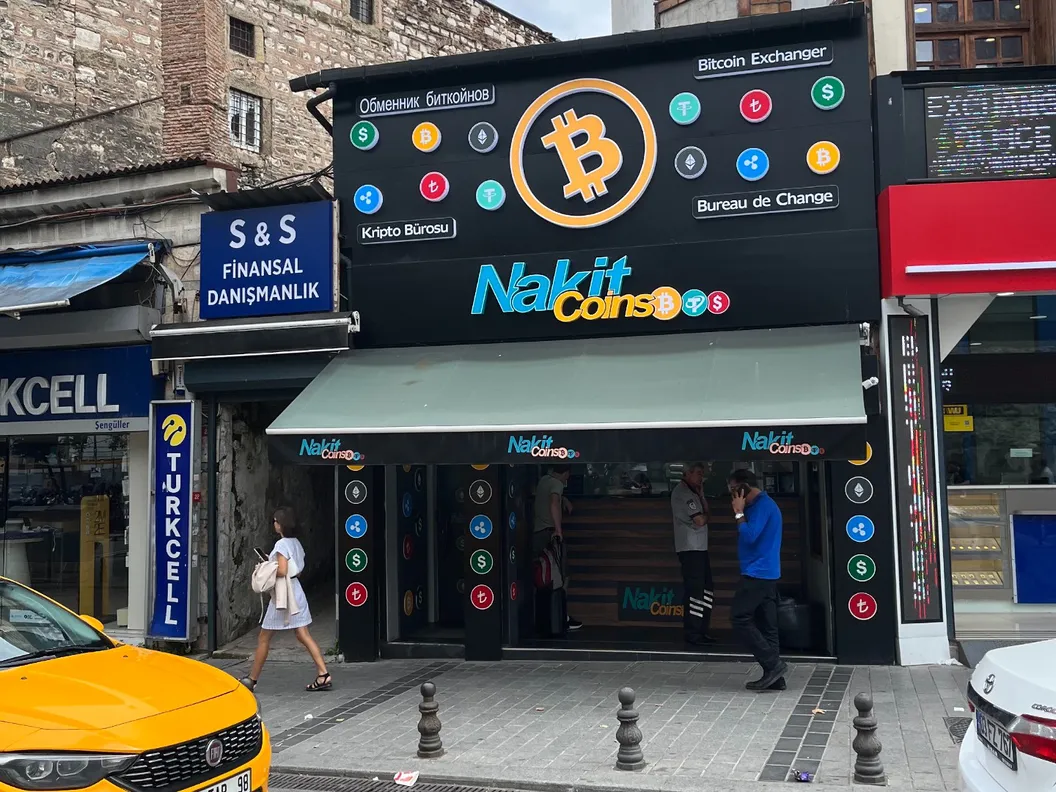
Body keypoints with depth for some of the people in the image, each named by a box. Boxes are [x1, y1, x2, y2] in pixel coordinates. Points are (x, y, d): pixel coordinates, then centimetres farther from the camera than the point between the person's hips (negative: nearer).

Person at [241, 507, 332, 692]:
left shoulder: (281, 544, -16)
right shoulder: (296, 543, 10)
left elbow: (282, 571, -24)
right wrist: (271, 563, 13)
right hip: (296, 592, 8)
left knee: (263, 638, 5)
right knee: (304, 636, 4)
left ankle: (252, 680, 14)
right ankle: (323, 675, -4)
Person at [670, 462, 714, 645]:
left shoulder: (691, 492, 20)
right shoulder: (682, 492, -13)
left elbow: (706, 510, 14)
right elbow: (700, 520, -18)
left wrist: (701, 494, 6)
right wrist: (705, 515, 3)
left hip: (699, 547, 10)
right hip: (690, 548, -10)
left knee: (707, 589, 12)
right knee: (695, 591, -9)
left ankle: (701, 631, 17)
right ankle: (692, 634, -5)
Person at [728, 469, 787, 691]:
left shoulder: (762, 505, -13)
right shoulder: (761, 504, 18)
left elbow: (749, 536, -21)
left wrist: (739, 513, -12)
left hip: (758, 573, -10)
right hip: (765, 573, 10)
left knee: (740, 618, -9)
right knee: (766, 624, 8)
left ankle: (773, 663, -10)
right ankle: (774, 677, 9)